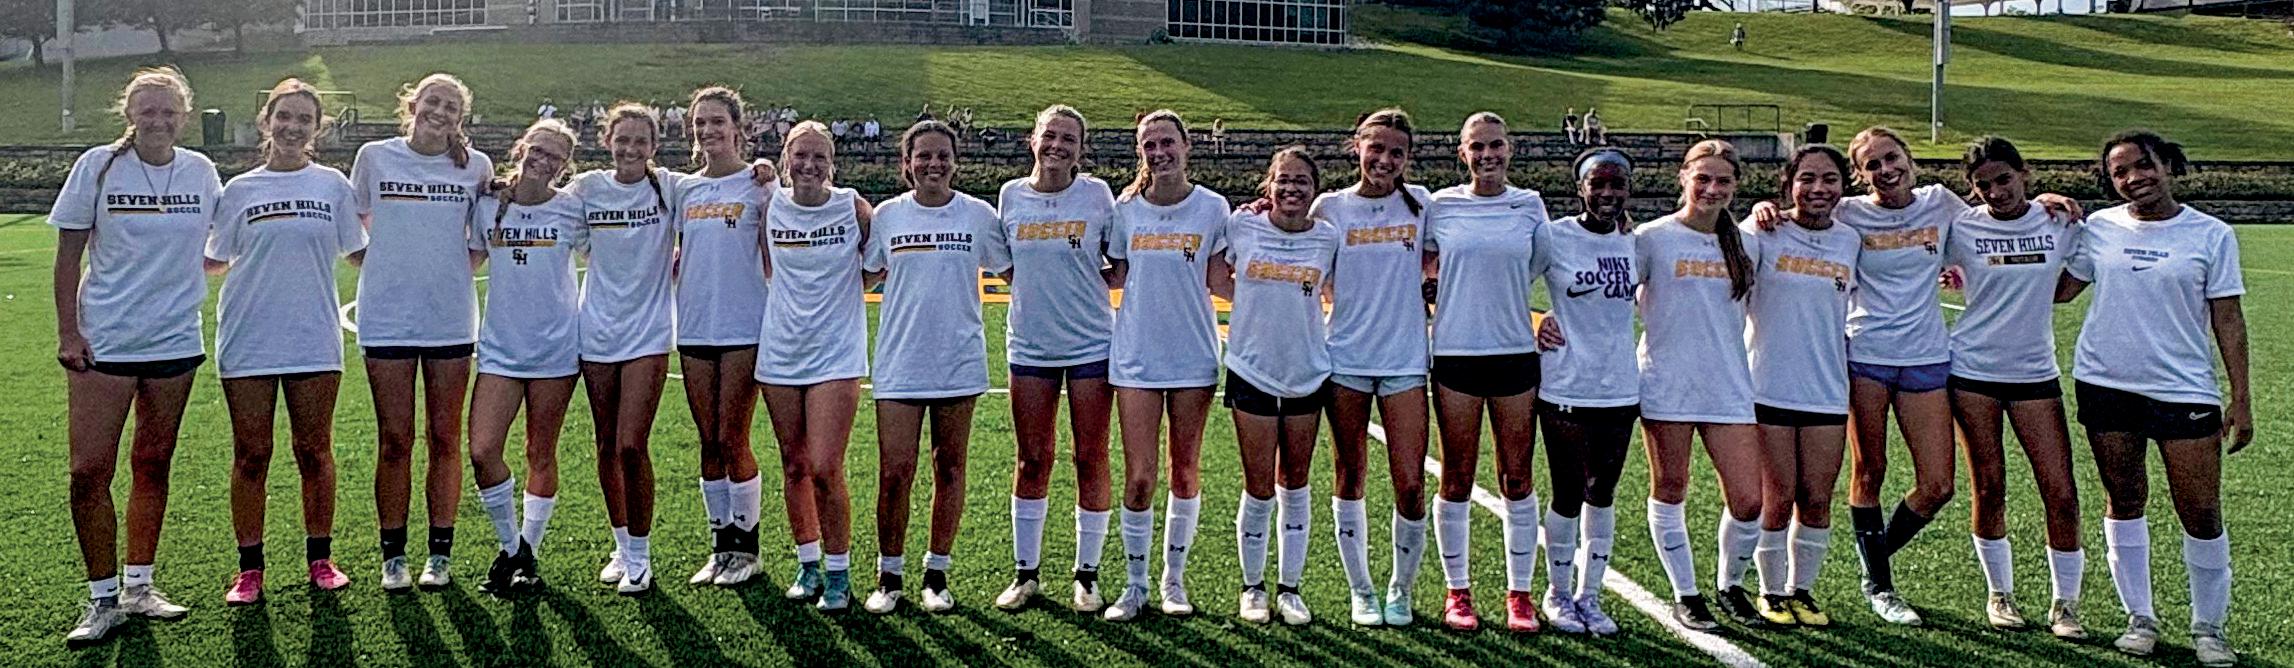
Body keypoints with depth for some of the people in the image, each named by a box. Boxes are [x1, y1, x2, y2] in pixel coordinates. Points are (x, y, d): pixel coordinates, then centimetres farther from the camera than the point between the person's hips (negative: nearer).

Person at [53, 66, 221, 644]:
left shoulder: (202, 172, 2)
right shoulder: (98, 167, -4)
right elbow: (68, 256, -1)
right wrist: (67, 332, -5)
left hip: (175, 341, 2)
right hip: (102, 342, -2)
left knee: (152, 465, 11)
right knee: (89, 472, -5)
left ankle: (138, 587, 22)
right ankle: (103, 599, 8)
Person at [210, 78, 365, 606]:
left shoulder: (332, 185, 5)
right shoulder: (239, 190, 6)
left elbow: (359, 253, 11)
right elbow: (214, 261, 11)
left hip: (315, 340, 0)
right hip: (247, 341, 0)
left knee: (314, 452, 6)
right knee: (250, 456, 4)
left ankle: (320, 560, 19)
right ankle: (250, 570, 13)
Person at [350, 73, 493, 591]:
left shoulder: (476, 166, 3)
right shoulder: (374, 157, 3)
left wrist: (461, 269, 4)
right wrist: (378, 267, 4)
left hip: (452, 319, 1)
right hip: (386, 319, 0)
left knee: (444, 439, 5)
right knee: (394, 441, 2)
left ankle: (440, 554, 14)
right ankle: (393, 557, 12)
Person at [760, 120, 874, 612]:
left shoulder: (853, 209, -6)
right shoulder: (770, 209, 2)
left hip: (835, 355, -3)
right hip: (780, 354, 3)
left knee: (824, 469, -9)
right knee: (794, 465, 11)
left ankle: (838, 572, 8)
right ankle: (808, 564, 26)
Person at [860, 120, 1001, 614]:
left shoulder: (979, 215, 2)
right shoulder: (887, 216, 4)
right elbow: (863, 276, 17)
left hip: (958, 363, 0)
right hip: (899, 364, 0)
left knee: (950, 468, 8)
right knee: (894, 473, -3)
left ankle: (937, 573, 20)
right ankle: (889, 575, 13)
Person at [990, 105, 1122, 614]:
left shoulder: (1097, 194, -2)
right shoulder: (1011, 196, 4)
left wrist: (1085, 281, -9)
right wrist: (1040, 288, 2)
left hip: (1091, 343, -2)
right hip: (1029, 344, 2)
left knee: (1090, 459, 3)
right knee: (1032, 459, 8)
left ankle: (1087, 574, 15)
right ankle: (1026, 571, 20)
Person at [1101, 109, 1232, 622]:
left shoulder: (1212, 208, 0)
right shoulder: (1125, 209, 3)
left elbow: (1218, 280, 1)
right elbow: (1118, 276, 11)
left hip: (1193, 357, 0)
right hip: (1135, 358, 0)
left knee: (1185, 473, 8)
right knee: (1139, 477, -3)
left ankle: (1174, 580, 23)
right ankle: (1135, 585, 12)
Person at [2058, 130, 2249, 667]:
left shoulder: (2211, 235, -1)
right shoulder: (2100, 228, 4)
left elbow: (2228, 319, -1)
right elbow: (2060, 289, 13)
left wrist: (2241, 399, -3)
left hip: (2185, 390, -2)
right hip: (2105, 385, 2)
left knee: (2202, 514, -2)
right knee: (2124, 503, 9)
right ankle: (2140, 618, 22)